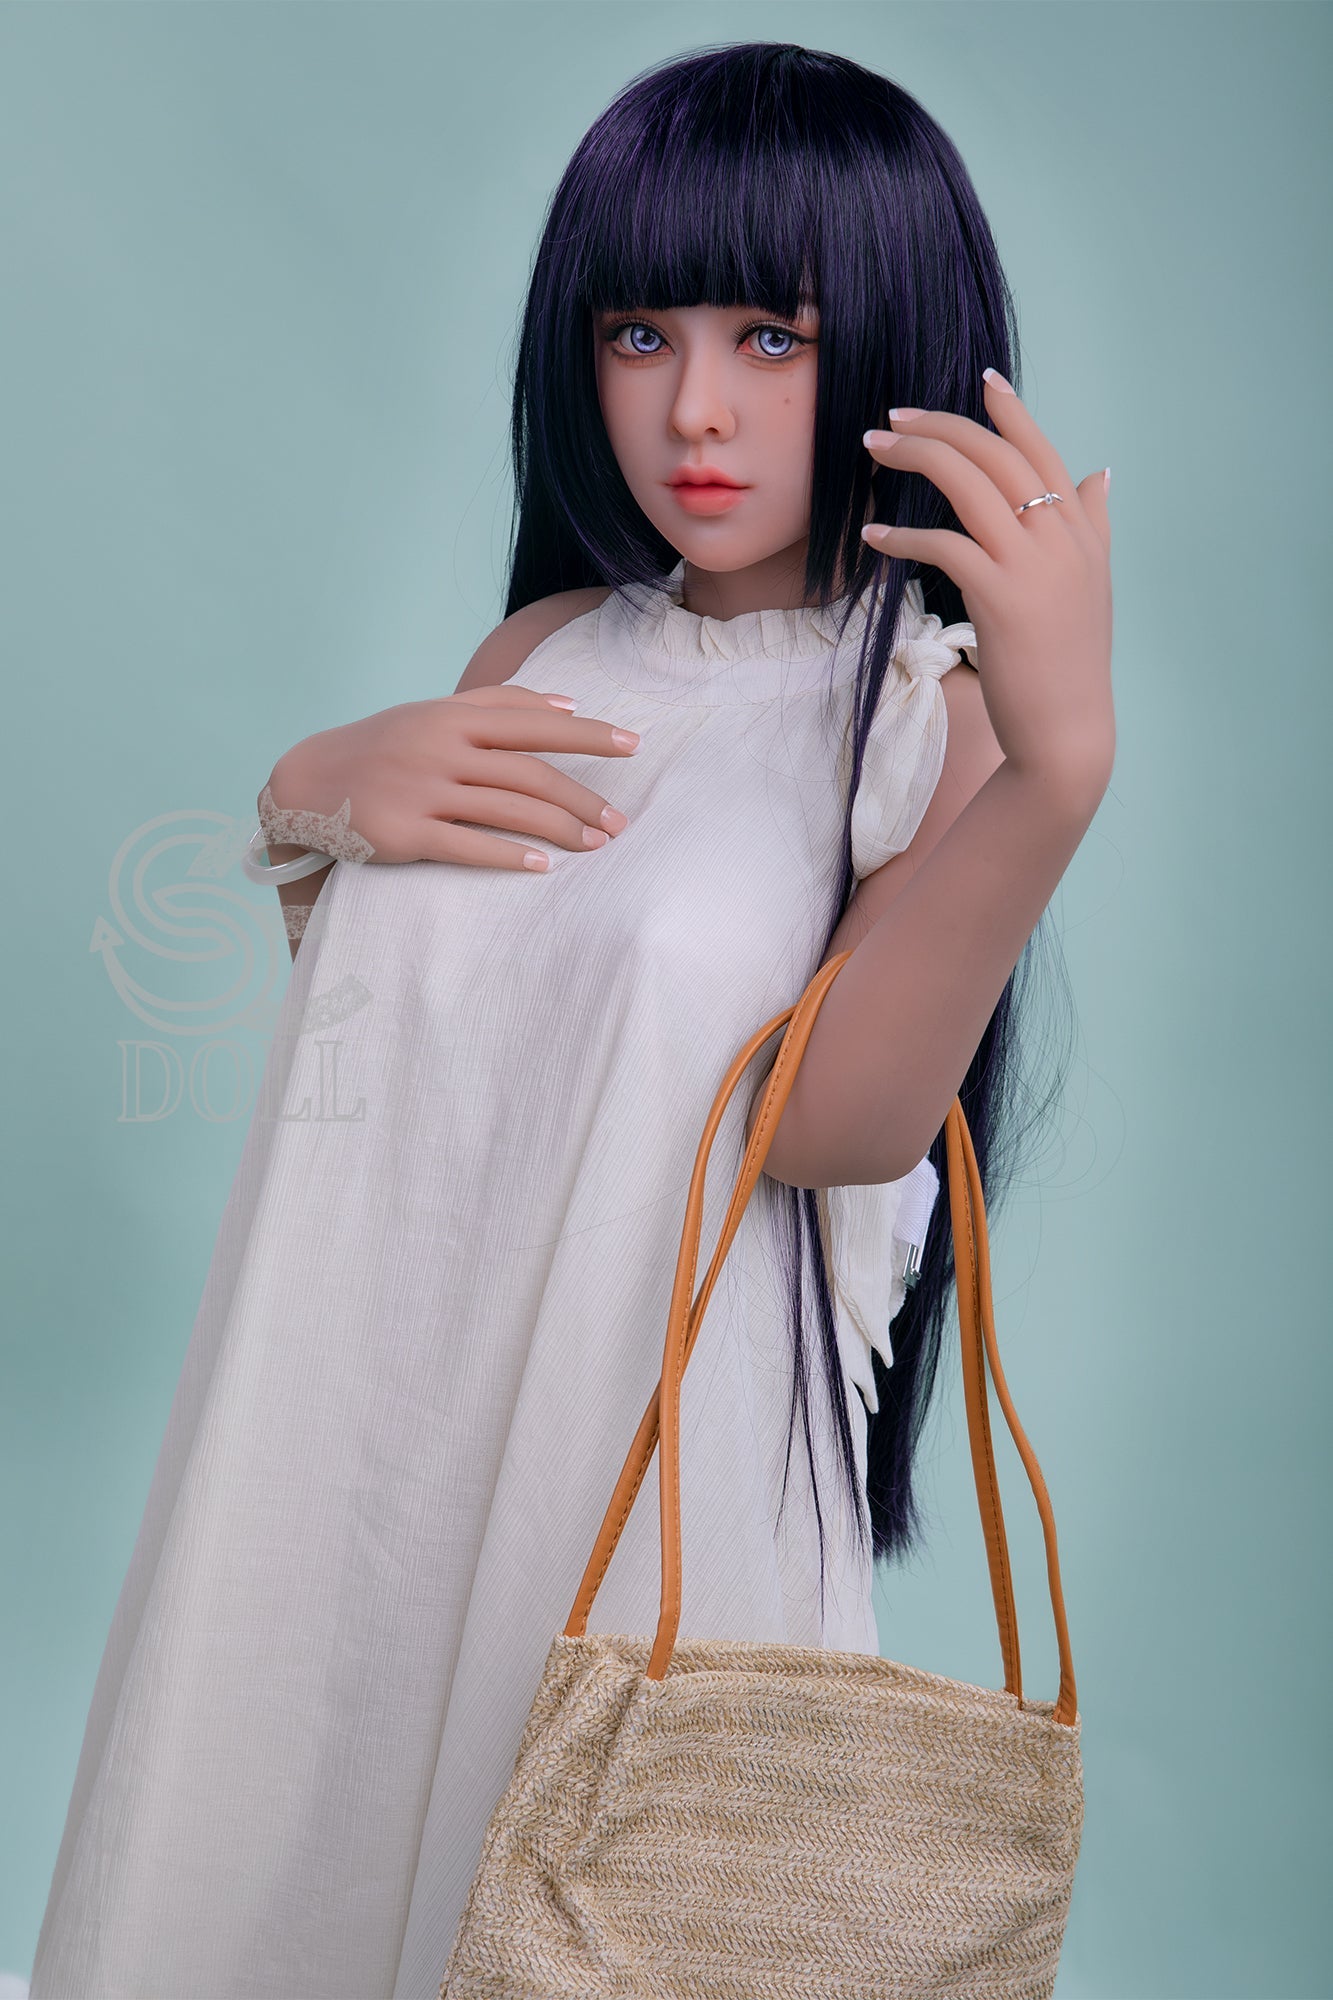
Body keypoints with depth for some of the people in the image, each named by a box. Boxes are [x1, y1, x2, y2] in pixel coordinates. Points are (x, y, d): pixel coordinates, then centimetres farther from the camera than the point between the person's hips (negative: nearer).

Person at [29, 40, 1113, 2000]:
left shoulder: (937, 705, -9)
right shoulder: (549, 650, 7)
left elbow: (841, 1119, -25)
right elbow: (351, 988, 18)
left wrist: (1064, 755, -37)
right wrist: (315, 792, -3)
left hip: (638, 1448, -5)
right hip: (351, 1407, 5)